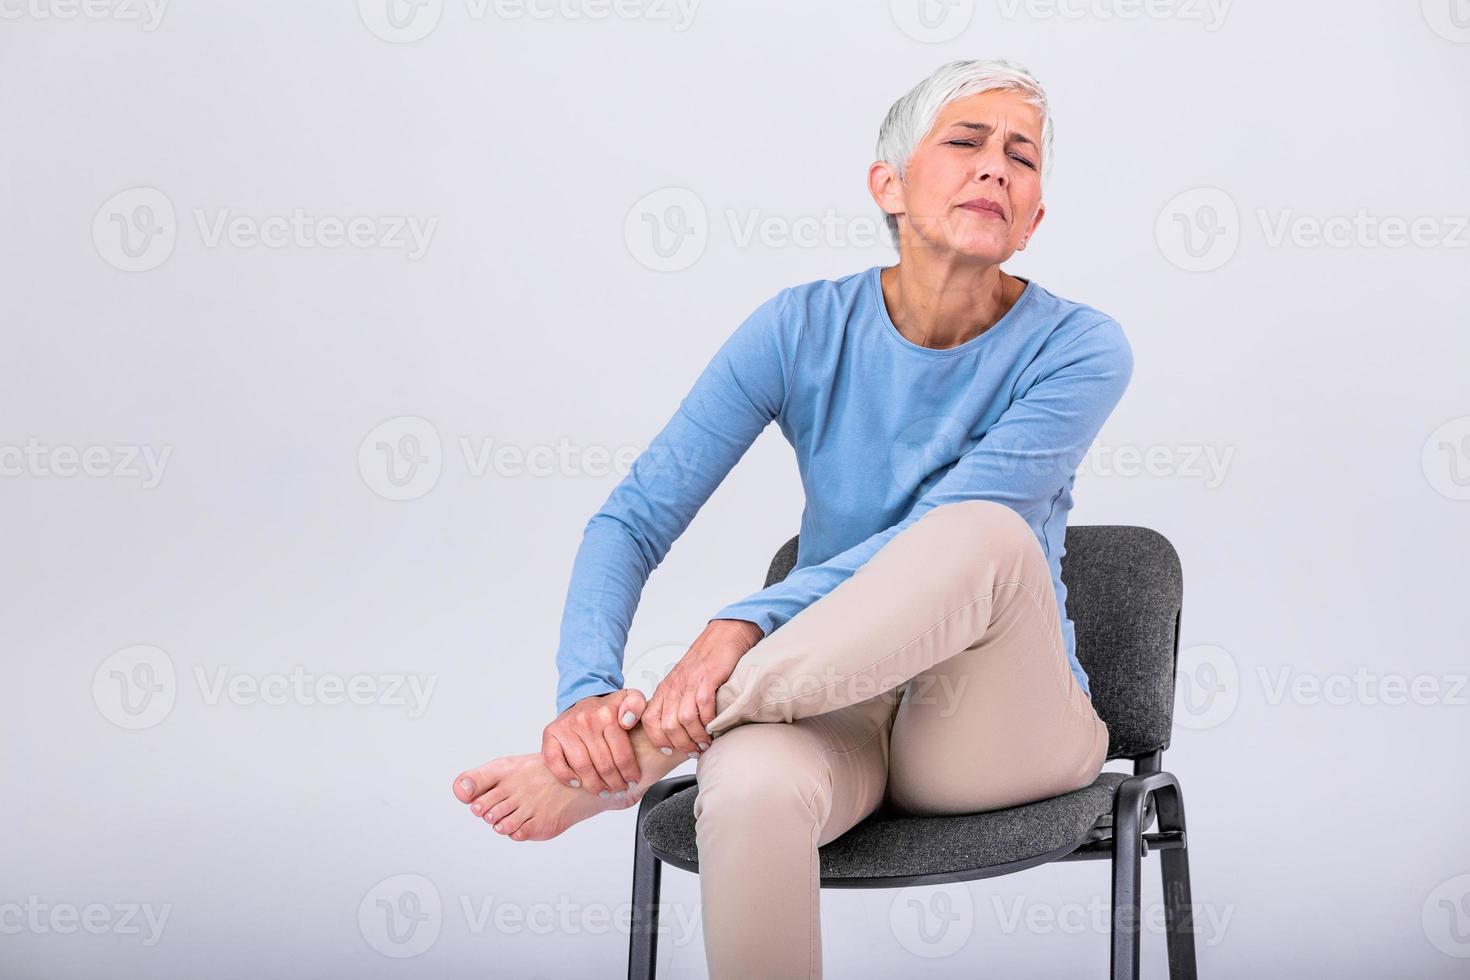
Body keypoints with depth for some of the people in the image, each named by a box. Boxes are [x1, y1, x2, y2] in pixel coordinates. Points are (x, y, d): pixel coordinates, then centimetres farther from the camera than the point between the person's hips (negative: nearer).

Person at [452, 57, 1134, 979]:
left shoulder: (1079, 349, -11)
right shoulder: (805, 329, -5)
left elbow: (945, 544, -23)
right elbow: (634, 520, -9)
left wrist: (745, 626, -35)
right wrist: (589, 690, -27)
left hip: (1002, 726, 0)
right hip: (836, 705, 0)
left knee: (989, 533, -35)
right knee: (750, 790, -39)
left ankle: (639, 753, -29)